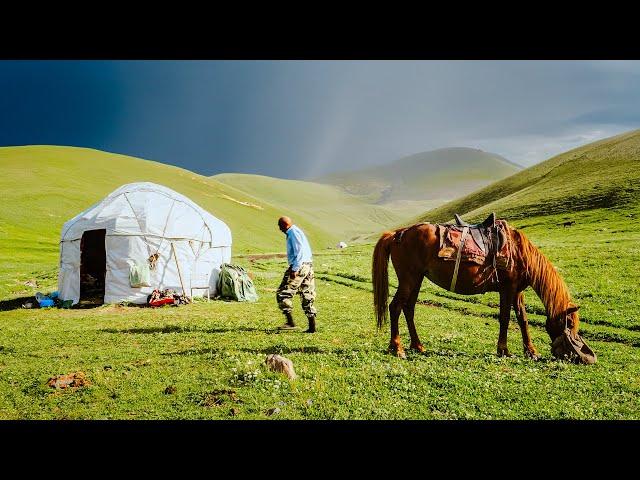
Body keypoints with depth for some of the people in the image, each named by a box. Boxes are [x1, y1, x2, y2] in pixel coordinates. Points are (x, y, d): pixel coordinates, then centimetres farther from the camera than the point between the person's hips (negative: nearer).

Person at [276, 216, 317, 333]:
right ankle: (312, 327, 7)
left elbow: (299, 251, -19)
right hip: (308, 266, 10)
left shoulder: (293, 233, -9)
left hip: (299, 266, -10)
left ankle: (290, 322, -3)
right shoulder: (297, 232, 21)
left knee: (283, 294, -2)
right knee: (307, 297, 8)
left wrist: (294, 269, -21)